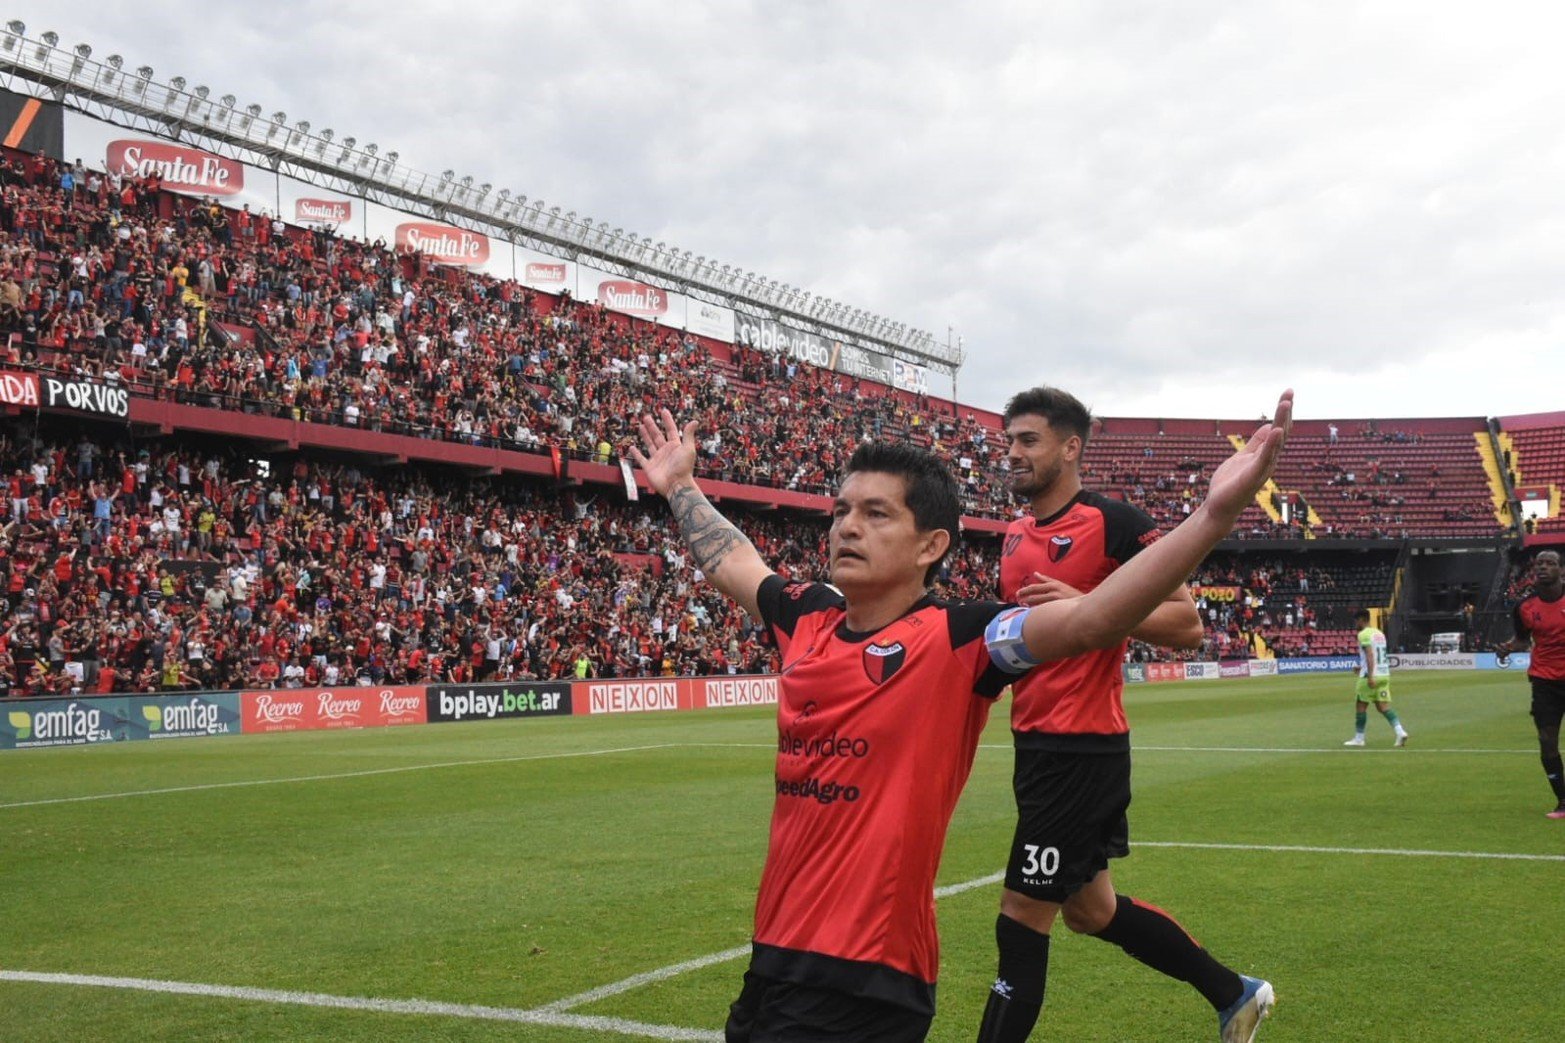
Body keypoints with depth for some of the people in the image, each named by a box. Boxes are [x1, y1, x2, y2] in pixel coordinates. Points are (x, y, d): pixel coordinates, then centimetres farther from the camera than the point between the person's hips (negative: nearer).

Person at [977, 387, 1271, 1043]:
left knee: (1022, 915, -5)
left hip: (1084, 749, -9)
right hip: (1037, 743, 9)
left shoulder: (1111, 522, -12)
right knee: (1090, 908, 19)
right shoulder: (1016, 536, 12)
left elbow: (1186, 623, -16)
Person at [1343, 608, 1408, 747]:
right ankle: (1400, 731, -13)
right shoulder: (1379, 633, 17)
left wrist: (1370, 676, -26)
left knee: (1361, 706, 4)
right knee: (1383, 706, 5)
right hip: (1384, 674, 7)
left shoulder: (1364, 634, -9)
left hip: (1370, 676, -7)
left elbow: (1370, 655, -21)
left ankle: (1359, 738, 10)